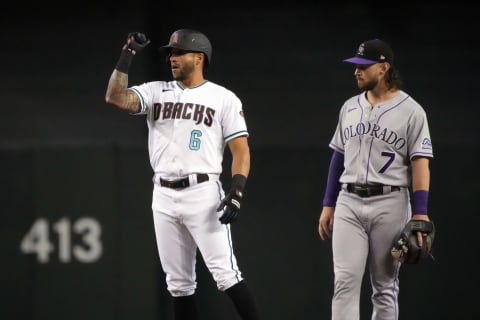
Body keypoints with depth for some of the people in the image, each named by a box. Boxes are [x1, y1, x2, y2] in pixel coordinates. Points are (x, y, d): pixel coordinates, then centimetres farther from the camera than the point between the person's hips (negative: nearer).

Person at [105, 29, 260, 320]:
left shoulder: (223, 98, 1)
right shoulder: (156, 92, 11)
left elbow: (241, 149, -3)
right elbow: (115, 97, -4)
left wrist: (237, 191, -16)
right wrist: (128, 55, -7)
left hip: (203, 194, -5)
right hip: (164, 197, 5)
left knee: (226, 273, -12)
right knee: (178, 282, 7)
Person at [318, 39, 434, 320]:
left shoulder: (411, 111, -4)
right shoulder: (350, 107, 12)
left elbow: (420, 164, -8)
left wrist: (420, 215, -16)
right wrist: (328, 205, 14)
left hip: (390, 204, -4)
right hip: (349, 203, 4)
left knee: (385, 286, 3)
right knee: (345, 281, -7)